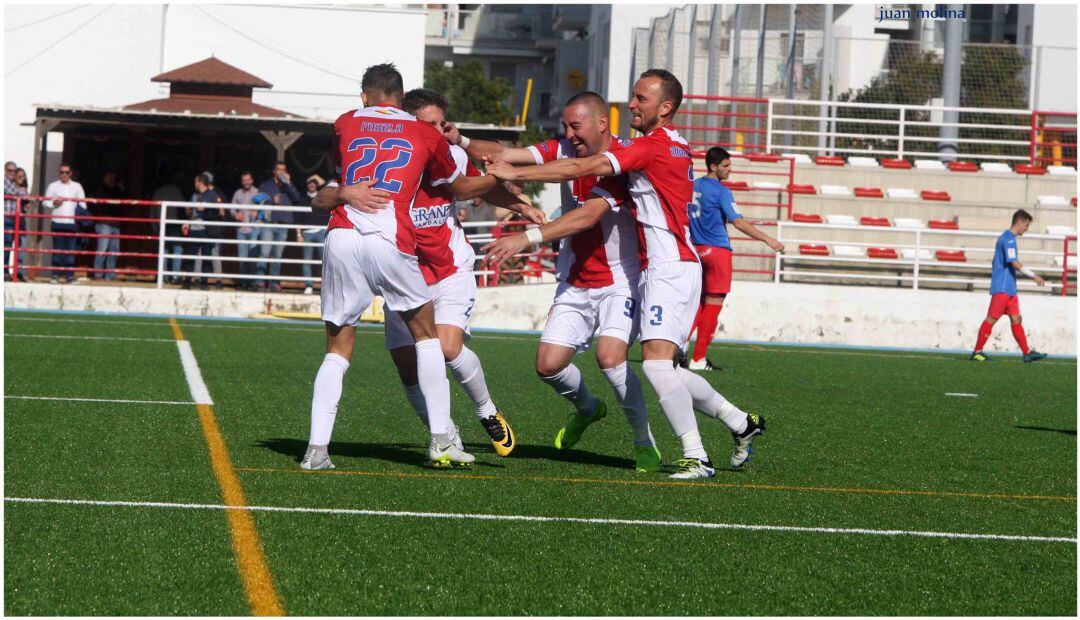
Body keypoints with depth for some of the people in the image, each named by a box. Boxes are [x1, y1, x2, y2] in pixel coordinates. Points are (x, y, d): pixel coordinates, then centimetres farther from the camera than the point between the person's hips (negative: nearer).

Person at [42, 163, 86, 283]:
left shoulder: (77, 186, 11)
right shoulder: (53, 186, 9)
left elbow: (83, 203, 8)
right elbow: (46, 202, 7)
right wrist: (54, 203, -13)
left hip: (72, 223, 1)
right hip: (57, 222, -1)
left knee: (71, 250, -2)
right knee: (57, 250, -2)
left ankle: (70, 275, 0)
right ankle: (55, 275, 1)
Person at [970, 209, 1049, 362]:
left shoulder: (1008, 238, 18)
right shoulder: (1009, 239, -13)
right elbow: (1014, 263, -21)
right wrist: (1034, 276, -18)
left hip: (1009, 288, 10)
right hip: (1002, 287, -10)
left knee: (1016, 319, 6)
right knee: (992, 319, -7)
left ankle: (1027, 353, 4)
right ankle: (977, 352, -3)